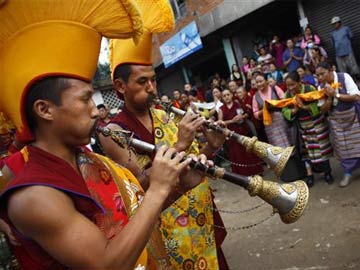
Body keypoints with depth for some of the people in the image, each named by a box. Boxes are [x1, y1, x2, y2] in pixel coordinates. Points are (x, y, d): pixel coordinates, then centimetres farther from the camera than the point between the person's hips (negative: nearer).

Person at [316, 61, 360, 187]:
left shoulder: (344, 77, -17)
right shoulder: (321, 87, -8)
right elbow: (323, 109, -7)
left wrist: (336, 94, -27)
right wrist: (329, 97, -23)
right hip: (337, 120, 2)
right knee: (343, 147, 6)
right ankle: (347, 173, 19)